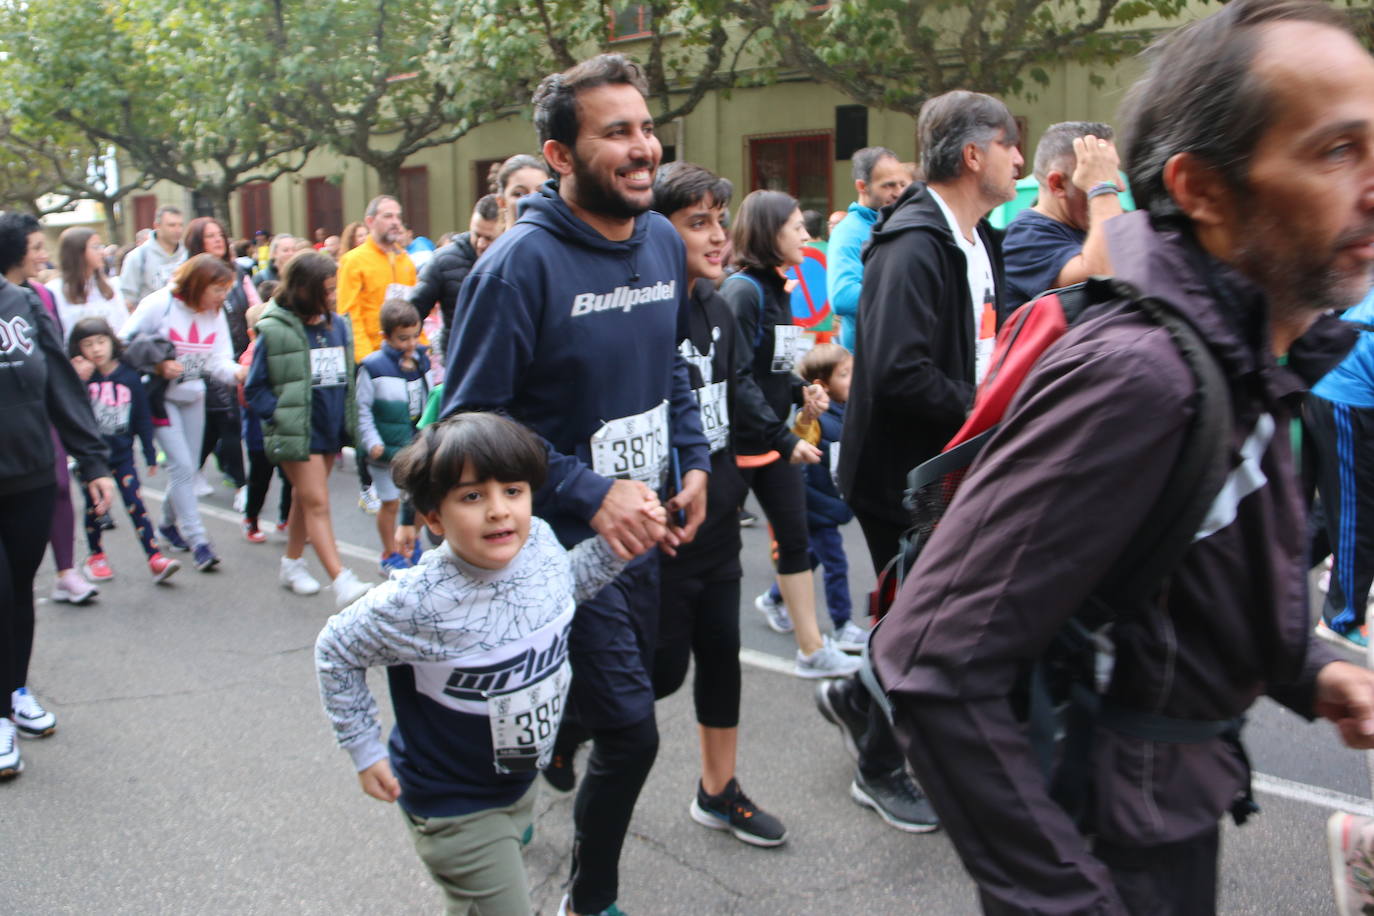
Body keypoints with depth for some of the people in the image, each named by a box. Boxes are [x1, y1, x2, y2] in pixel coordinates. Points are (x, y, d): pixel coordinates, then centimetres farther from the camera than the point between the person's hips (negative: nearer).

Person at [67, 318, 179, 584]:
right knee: (94, 506, 10)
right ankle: (96, 556, 27)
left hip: (122, 454, 0)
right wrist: (78, 380, -28)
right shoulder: (80, 377, -4)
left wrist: (150, 454, 3)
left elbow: (143, 418, 3)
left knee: (135, 504, -4)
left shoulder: (129, 377, -2)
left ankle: (155, 558, -8)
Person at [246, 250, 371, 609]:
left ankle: (292, 563, 34)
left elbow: (348, 378, 14)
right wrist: (281, 417, -15)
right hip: (297, 431, -6)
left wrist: (350, 423, 6)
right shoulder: (275, 331, -12)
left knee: (305, 498, 19)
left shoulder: (339, 326, 5)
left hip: (331, 430, 6)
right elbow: (254, 388, -6)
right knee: (317, 503, -10)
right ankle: (342, 582, -16)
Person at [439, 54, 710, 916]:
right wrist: (589, 495, -23)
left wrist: (694, 460, 4)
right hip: (562, 544, -7)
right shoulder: (521, 265, -19)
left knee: (609, 710, 19)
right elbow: (472, 421, -18)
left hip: (641, 529, 7)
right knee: (631, 731, -3)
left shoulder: (664, 242, 3)